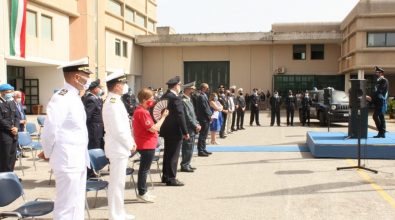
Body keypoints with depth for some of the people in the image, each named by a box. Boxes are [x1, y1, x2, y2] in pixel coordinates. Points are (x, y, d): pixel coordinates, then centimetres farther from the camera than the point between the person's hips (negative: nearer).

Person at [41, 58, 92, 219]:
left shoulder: (75, 97, 12)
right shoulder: (61, 98, -18)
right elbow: (50, 130, -21)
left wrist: (83, 155, 14)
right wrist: (49, 154, -6)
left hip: (79, 160, 9)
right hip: (68, 160, -9)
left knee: (77, 203, 19)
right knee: (67, 206, 0)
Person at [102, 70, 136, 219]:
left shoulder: (114, 101, 13)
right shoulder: (113, 103, -19)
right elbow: (118, 130, -23)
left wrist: (131, 142, 9)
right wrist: (130, 144, -12)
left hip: (120, 148, 10)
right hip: (119, 148, -10)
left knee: (119, 182, 17)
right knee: (117, 183, -1)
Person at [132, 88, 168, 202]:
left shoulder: (140, 110, 13)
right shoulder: (142, 112, -19)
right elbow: (153, 128, -20)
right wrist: (163, 116, -13)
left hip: (146, 144, 10)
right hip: (147, 145, -10)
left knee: (144, 168, 16)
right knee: (144, 169, -1)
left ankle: (143, 191, 26)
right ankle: (142, 193, 7)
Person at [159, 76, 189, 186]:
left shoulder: (164, 97, 8)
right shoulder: (176, 98, -18)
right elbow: (180, 116, -20)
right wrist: (185, 132, -15)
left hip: (166, 130, 9)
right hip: (175, 131, -9)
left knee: (167, 154, 17)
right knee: (173, 155, -1)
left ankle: (165, 176, 26)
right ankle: (171, 179, 4)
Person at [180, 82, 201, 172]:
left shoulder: (188, 100, 15)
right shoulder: (183, 101, -17)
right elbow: (187, 116, -20)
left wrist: (197, 124, 7)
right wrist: (195, 126, -16)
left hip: (192, 128, 10)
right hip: (188, 129, -10)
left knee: (190, 147, 15)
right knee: (188, 147, -3)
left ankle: (187, 164, 24)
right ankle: (184, 165, 5)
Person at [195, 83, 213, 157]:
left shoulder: (203, 95, 15)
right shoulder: (201, 96, -18)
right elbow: (204, 108, -20)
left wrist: (210, 114, 11)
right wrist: (209, 116, -12)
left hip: (205, 118, 10)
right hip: (204, 118, -10)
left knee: (204, 135, 15)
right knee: (203, 135, -5)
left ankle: (203, 149, 22)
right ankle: (200, 151, -1)